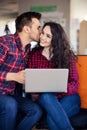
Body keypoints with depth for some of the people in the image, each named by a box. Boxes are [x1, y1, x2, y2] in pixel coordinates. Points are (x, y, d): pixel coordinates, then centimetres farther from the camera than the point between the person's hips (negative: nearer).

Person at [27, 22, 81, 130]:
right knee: (47, 96, -35)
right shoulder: (34, 55, 4)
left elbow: (74, 82, -4)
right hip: (44, 98, 2)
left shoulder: (67, 55, -1)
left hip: (68, 97, -2)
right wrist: (35, 92, -21)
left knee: (51, 118, -34)